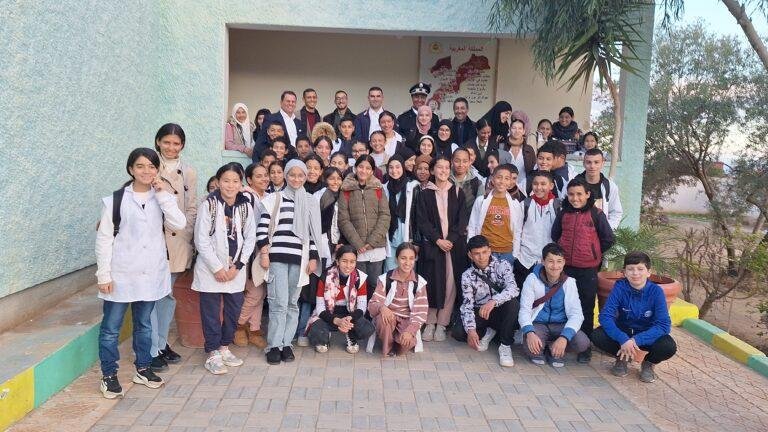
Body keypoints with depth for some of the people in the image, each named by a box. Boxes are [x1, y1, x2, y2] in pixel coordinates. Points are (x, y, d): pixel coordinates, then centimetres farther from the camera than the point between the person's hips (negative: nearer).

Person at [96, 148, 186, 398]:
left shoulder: (161, 198, 4)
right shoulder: (116, 200, -5)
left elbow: (179, 224, -11)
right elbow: (104, 239, -4)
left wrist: (163, 194, -14)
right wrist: (104, 274, -8)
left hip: (150, 273, 3)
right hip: (121, 274, -3)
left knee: (144, 324, 17)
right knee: (111, 327, 4)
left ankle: (143, 369, 30)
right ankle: (109, 375, 18)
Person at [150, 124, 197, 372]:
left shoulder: (188, 173, 10)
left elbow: (192, 209, 10)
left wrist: (186, 236, 0)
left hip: (177, 242, 4)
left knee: (168, 294, 14)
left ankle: (162, 343, 28)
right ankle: (153, 351, 7)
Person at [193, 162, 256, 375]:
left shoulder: (246, 206, 2)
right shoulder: (208, 205, -8)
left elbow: (250, 239, 3)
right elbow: (201, 240, -10)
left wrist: (237, 266, -6)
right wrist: (217, 268, -12)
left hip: (236, 270, 4)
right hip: (211, 269, -4)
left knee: (234, 309, 10)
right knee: (211, 311, 2)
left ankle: (225, 348, 27)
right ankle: (213, 354, 14)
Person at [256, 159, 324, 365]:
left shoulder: (311, 202, 13)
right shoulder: (274, 199, 6)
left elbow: (314, 233, 12)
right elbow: (262, 228, 2)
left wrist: (313, 258, 6)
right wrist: (264, 253, -6)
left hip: (300, 259, 2)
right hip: (277, 257, -2)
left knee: (293, 303, 6)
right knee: (279, 303, -7)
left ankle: (286, 344, 14)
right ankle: (274, 346, 1)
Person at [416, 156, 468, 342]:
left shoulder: (457, 192, 9)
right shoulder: (425, 193, 6)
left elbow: (462, 219, 3)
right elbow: (422, 221, 0)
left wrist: (450, 239, -10)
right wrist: (437, 240, -12)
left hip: (453, 244, 1)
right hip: (431, 244, -1)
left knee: (450, 283, -3)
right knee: (432, 283, -3)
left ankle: (442, 323, 5)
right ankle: (430, 322, 7)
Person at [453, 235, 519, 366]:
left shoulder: (502, 265, -11)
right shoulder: (467, 276, -6)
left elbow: (513, 289, -28)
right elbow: (467, 305, -13)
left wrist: (493, 301, -46)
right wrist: (471, 330, -31)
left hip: (501, 311, -1)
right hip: (480, 313, 2)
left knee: (513, 303, -34)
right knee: (457, 332, -24)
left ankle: (505, 345, -17)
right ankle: (488, 332, 6)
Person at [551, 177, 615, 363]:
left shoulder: (596, 214, -5)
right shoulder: (563, 214, 5)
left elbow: (608, 240, -1)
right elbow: (555, 235, 17)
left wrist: (593, 254, 4)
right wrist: (563, 252, 10)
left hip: (587, 269, -3)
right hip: (564, 267, 3)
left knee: (586, 309, 5)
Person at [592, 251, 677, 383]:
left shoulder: (656, 291, -17)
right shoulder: (620, 287, -16)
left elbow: (664, 325, -23)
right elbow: (605, 316, -23)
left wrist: (636, 340, -34)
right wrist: (623, 339, -37)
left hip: (648, 334, 0)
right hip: (623, 331, 1)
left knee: (669, 347, -31)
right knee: (597, 336, -28)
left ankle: (649, 363, 5)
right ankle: (622, 358, 5)